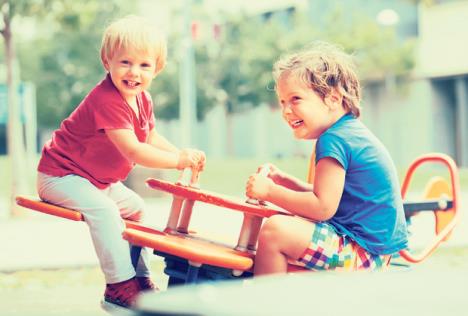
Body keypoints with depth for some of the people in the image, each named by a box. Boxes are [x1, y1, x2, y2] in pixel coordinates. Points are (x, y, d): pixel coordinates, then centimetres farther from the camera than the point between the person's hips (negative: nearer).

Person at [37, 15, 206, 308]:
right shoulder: (107, 100, -31)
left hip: (98, 179, 10)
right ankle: (120, 284, -25)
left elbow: (152, 138, 9)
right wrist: (178, 161, -32)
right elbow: (133, 151, -35)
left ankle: (140, 276, 22)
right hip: (60, 176, -10)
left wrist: (183, 154, -9)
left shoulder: (142, 99, 1)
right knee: (103, 209, -29)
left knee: (135, 206, 17)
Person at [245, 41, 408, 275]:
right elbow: (325, 195, 20)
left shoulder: (333, 139, -17)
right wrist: (283, 180, 11)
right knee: (288, 226, 26)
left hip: (363, 251, -11)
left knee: (275, 231, -23)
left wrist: (269, 191, -14)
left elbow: (322, 207, -23)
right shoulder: (351, 132, 15)